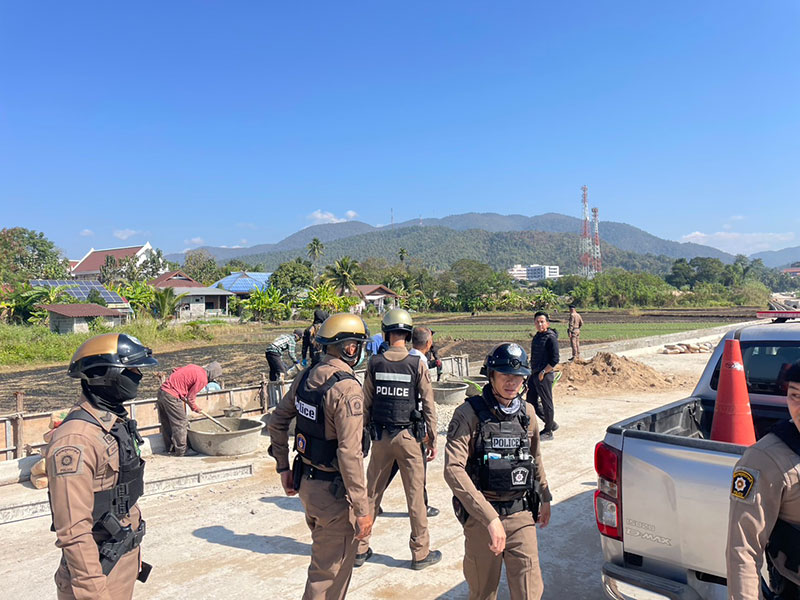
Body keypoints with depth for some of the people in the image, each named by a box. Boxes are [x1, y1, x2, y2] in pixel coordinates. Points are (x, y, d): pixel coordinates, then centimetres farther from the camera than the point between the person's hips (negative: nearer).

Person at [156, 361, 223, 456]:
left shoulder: (194, 368, 12)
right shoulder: (202, 379, -11)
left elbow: (176, 371, 17)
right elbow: (190, 398, -8)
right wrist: (195, 408, 10)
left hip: (162, 391, 9)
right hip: (171, 396, -9)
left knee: (166, 423, 18)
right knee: (180, 423, 3)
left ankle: (170, 448, 31)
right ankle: (181, 451, 9)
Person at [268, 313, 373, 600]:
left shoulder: (306, 376, 2)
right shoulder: (346, 388, -24)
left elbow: (277, 422, 10)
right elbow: (350, 453, -27)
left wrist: (284, 468, 19)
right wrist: (362, 509, -21)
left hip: (306, 481, 8)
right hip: (333, 490, -8)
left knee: (325, 555, 28)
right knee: (330, 571, 7)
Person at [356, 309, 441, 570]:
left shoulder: (374, 362, -4)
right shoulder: (417, 364, -9)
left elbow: (366, 403, 1)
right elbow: (428, 405, -6)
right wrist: (432, 440, 2)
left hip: (380, 436, 2)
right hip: (409, 436, -2)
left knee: (372, 492, 14)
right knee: (415, 495, 7)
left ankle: (360, 548, 24)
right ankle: (420, 553, 17)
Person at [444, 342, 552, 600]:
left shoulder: (526, 414, 4)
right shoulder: (469, 414, -13)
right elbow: (453, 470, -24)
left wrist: (545, 498, 28)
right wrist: (490, 518, -28)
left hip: (521, 514, 4)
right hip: (480, 517, -3)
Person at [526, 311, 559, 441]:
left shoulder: (551, 338, -13)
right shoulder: (537, 336, 13)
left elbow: (554, 360, -17)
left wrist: (543, 372, -17)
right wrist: (532, 373, 14)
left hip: (545, 376, -9)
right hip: (534, 374, 9)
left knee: (546, 403, 3)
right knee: (531, 402, 14)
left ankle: (548, 432, 16)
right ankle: (551, 423, 29)